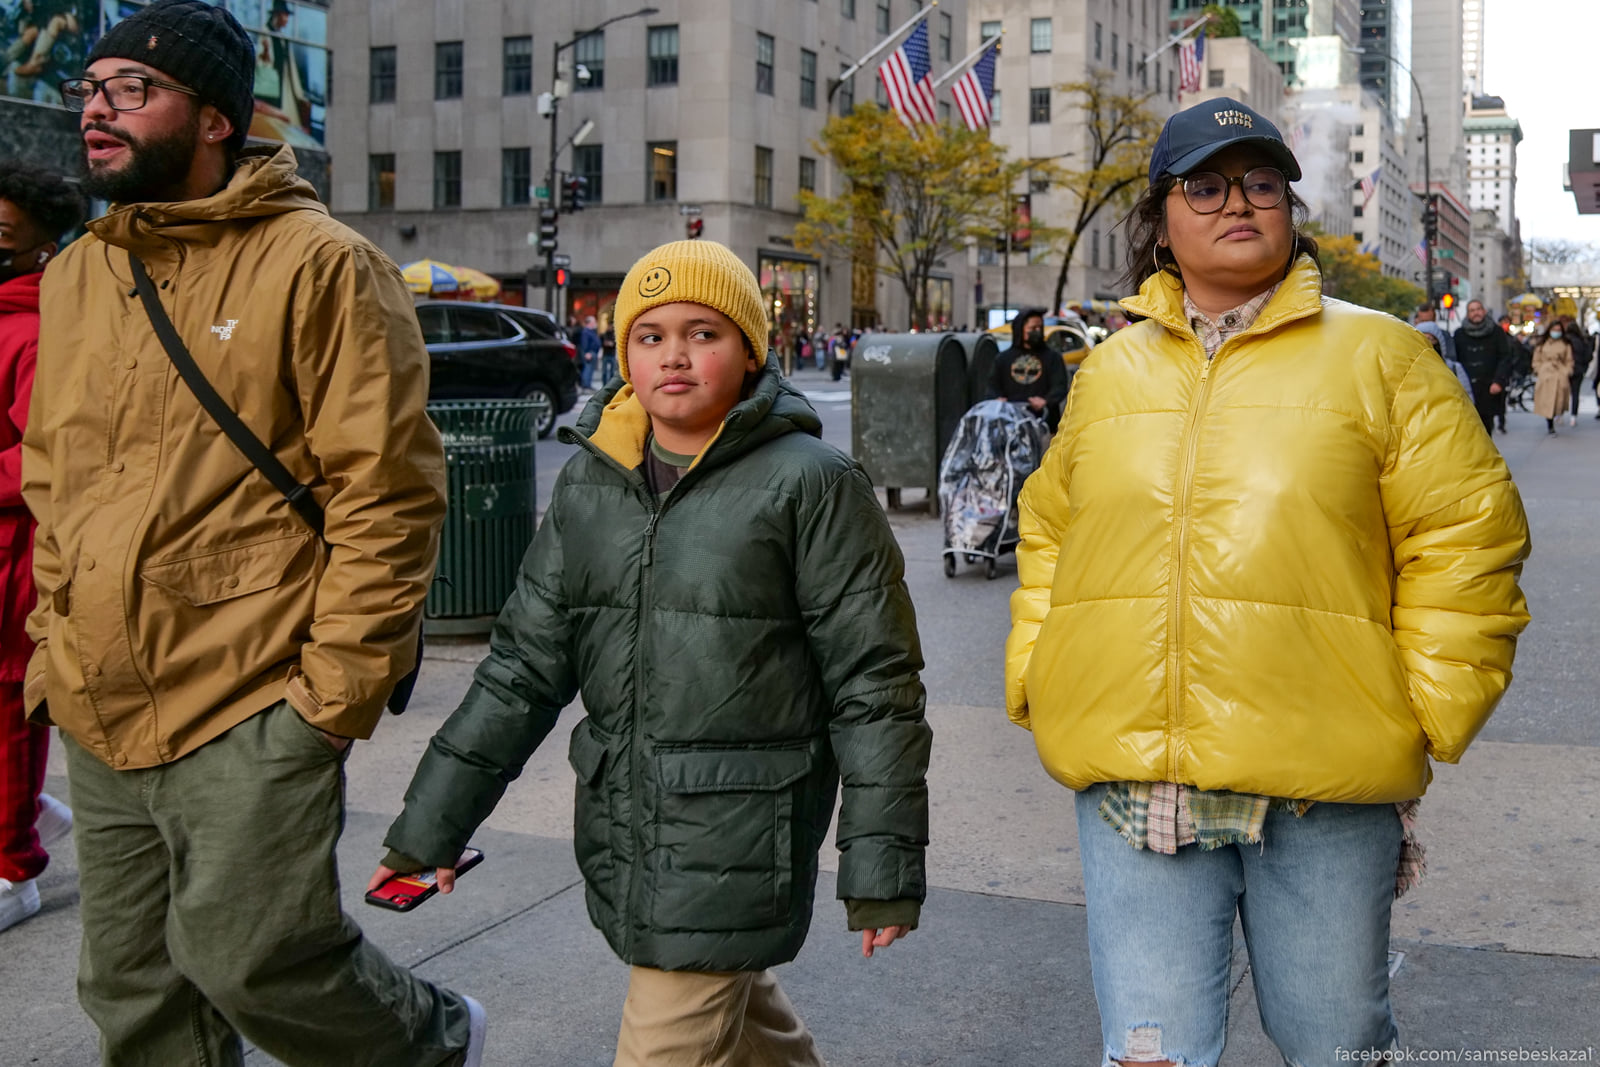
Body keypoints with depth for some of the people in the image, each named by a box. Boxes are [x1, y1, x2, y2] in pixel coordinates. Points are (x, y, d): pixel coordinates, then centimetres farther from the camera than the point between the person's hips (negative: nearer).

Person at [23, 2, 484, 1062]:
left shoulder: (320, 266, -8)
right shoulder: (75, 277, 13)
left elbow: (389, 489, -12)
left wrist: (340, 686, -14)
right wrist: (56, 647, 14)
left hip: (250, 712, -7)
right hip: (99, 716, 7)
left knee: (248, 958, -6)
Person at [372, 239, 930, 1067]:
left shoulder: (809, 484, -9)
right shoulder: (590, 482, 7)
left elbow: (875, 684, -8)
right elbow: (524, 665, 10)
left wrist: (882, 864, -9)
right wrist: (432, 824, 8)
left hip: (739, 835, -6)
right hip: (622, 831, 6)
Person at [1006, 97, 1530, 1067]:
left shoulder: (1379, 353, 4)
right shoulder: (1110, 372, 13)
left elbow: (1465, 539, 1)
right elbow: (1049, 536, 21)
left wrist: (1427, 713, -5)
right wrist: (1034, 681, 10)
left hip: (1325, 779, -1)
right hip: (1131, 776, 2)